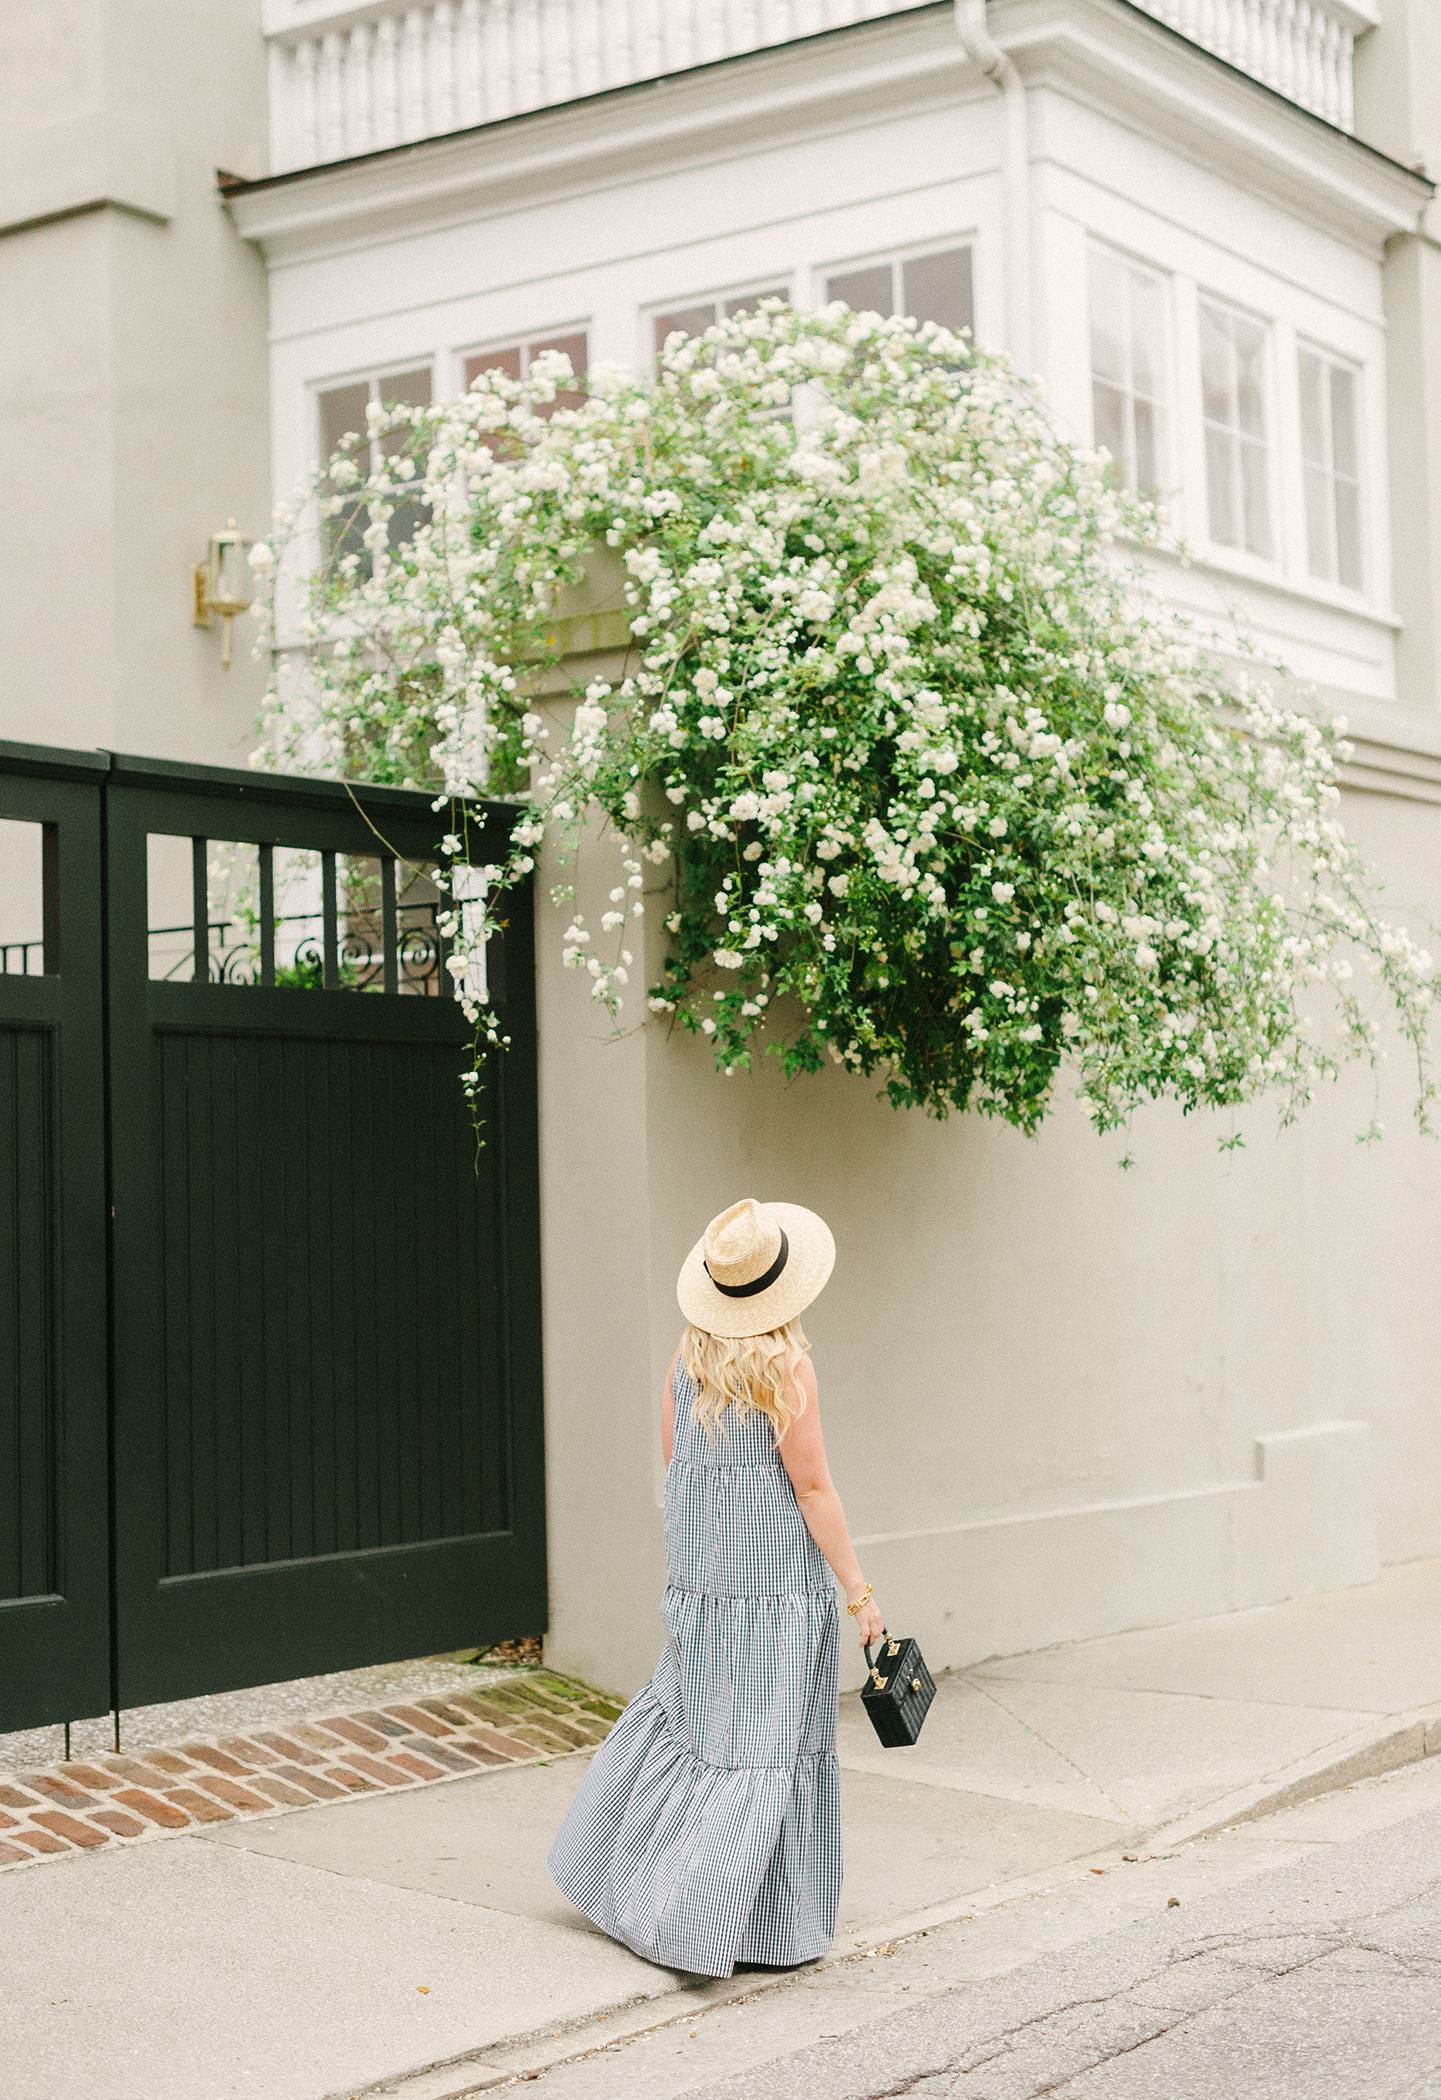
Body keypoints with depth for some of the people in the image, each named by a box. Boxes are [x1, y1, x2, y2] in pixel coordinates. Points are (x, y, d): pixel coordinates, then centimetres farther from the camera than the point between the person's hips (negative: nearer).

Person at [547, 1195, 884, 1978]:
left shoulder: (689, 1351, 2)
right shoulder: (786, 1367, -16)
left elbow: (672, 1460, 11)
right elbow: (813, 1488, -15)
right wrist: (858, 1591, -8)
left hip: (700, 1570, 7)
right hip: (778, 1576, -6)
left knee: (686, 1703, 23)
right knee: (763, 1741, 0)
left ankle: (608, 1859, 32)